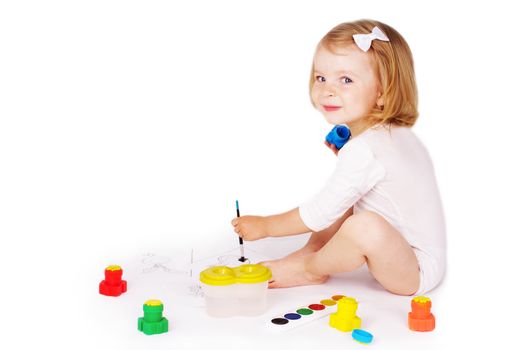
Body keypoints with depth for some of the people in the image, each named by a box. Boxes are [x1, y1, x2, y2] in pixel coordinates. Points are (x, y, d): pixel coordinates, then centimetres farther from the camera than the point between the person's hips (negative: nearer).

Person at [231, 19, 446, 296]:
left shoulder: (364, 151, -26)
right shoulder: (393, 133, 4)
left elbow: (317, 215, -19)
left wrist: (264, 226, -6)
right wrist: (346, 157, 8)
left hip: (417, 271, -10)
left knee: (365, 226, -36)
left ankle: (309, 269, -8)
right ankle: (312, 251, 8)